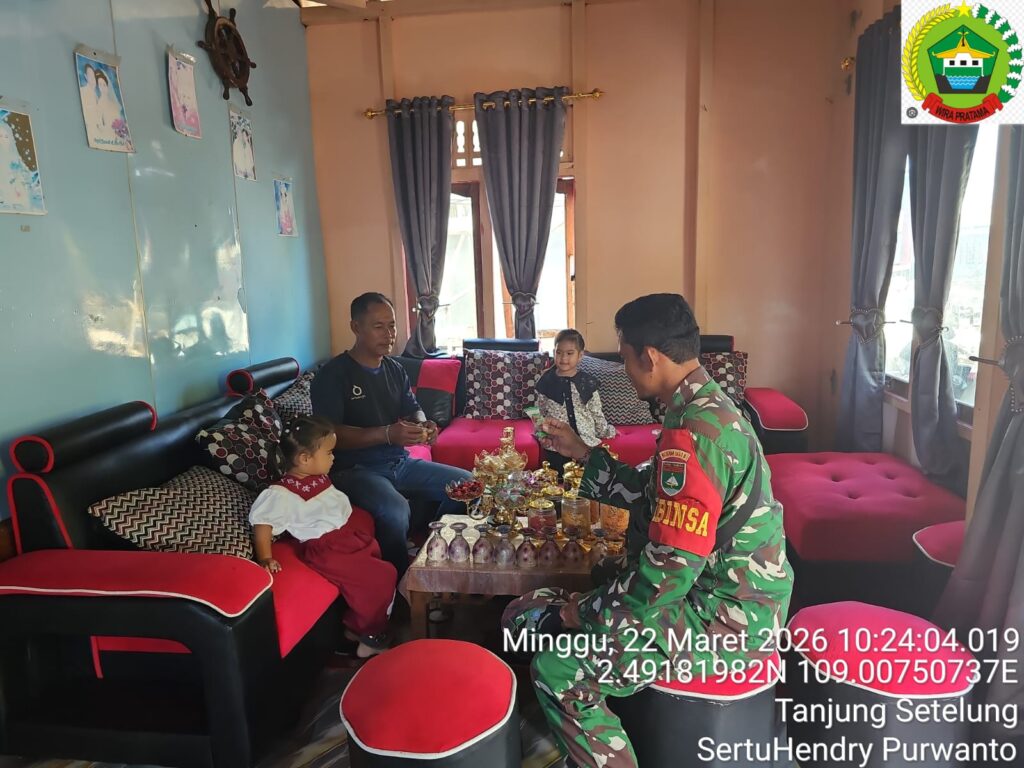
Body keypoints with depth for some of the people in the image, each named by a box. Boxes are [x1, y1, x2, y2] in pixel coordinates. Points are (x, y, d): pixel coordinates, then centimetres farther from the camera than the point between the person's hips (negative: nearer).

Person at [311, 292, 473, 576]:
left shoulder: (395, 369, 13)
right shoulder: (332, 375, -9)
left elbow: (413, 410, 17)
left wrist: (423, 425, -9)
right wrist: (387, 434, -30)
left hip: (400, 462, 7)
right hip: (355, 468, -7)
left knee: (466, 482, -4)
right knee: (396, 511, -35)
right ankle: (400, 582, -10)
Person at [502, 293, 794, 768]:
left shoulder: (693, 432, -27)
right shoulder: (707, 407, 6)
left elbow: (668, 571, -27)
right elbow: (651, 494, 18)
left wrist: (589, 615, -12)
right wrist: (582, 453, 16)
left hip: (726, 620, -10)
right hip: (713, 591, 10)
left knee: (557, 673, -19)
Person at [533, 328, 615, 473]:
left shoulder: (587, 382, -1)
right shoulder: (546, 382, -1)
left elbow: (596, 413, 8)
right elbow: (540, 413, 10)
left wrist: (606, 432, 12)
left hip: (586, 442, 1)